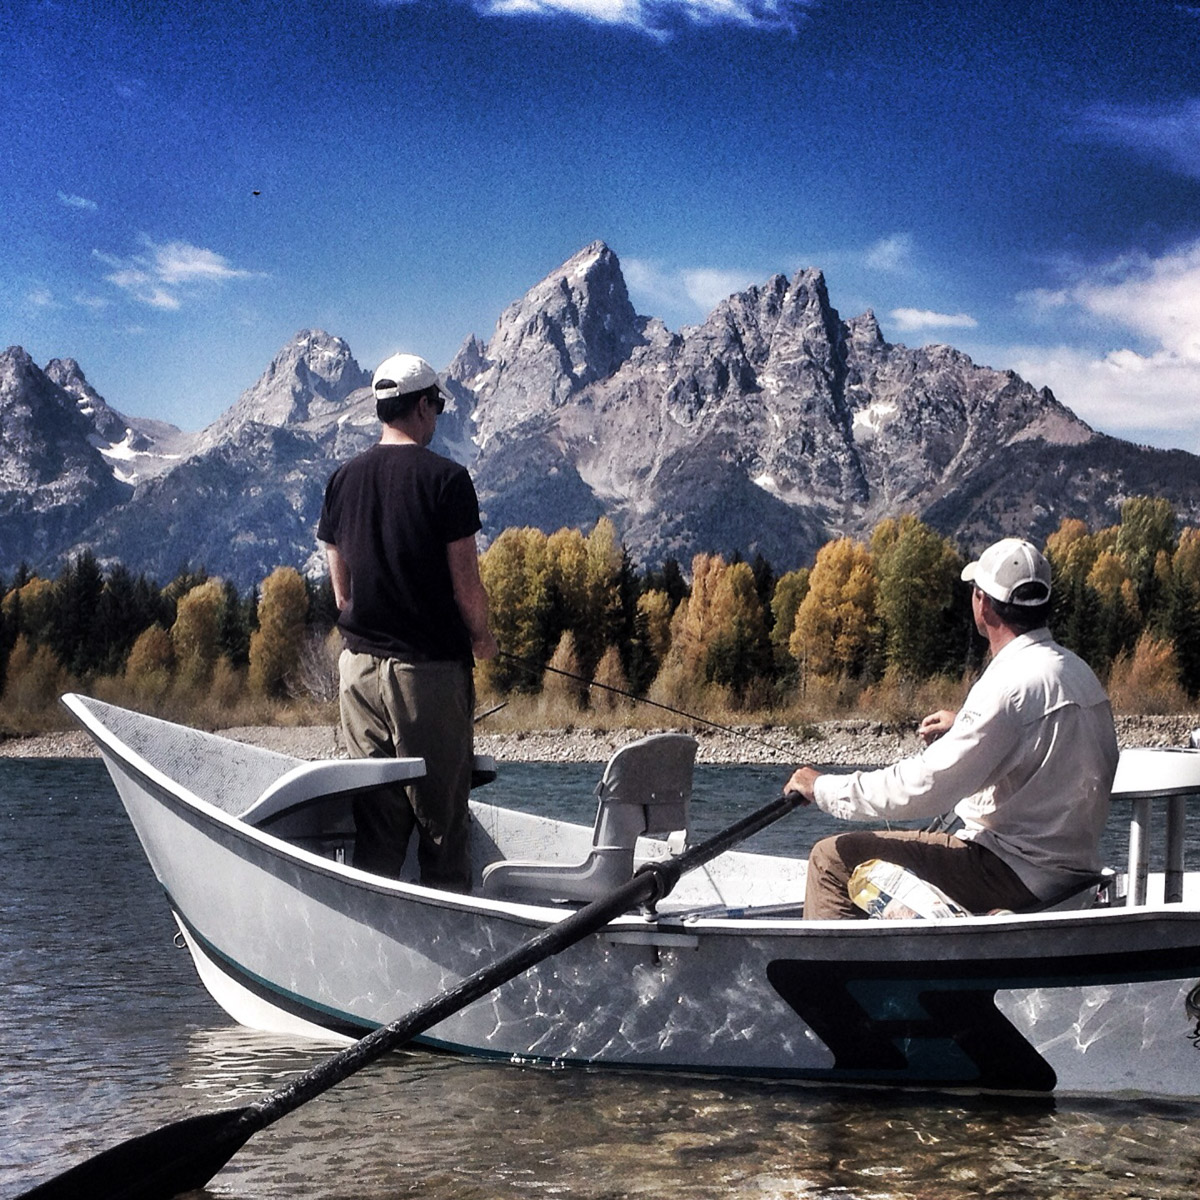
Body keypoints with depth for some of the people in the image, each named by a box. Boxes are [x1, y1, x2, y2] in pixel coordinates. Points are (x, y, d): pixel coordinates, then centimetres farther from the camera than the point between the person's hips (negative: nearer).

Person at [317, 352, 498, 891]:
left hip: (359, 664, 5)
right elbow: (466, 583, -9)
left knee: (375, 817, 9)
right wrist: (482, 638, 8)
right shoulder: (446, 478, -10)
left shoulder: (343, 478, 7)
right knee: (441, 816, 1)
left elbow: (340, 587, 11)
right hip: (431, 667, -5)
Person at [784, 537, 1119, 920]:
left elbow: (922, 789, -24)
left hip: (1015, 875, -10)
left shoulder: (1011, 684, -22)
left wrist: (824, 787, -12)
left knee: (833, 858, -8)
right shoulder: (1078, 671, 7)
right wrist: (965, 724, 25)